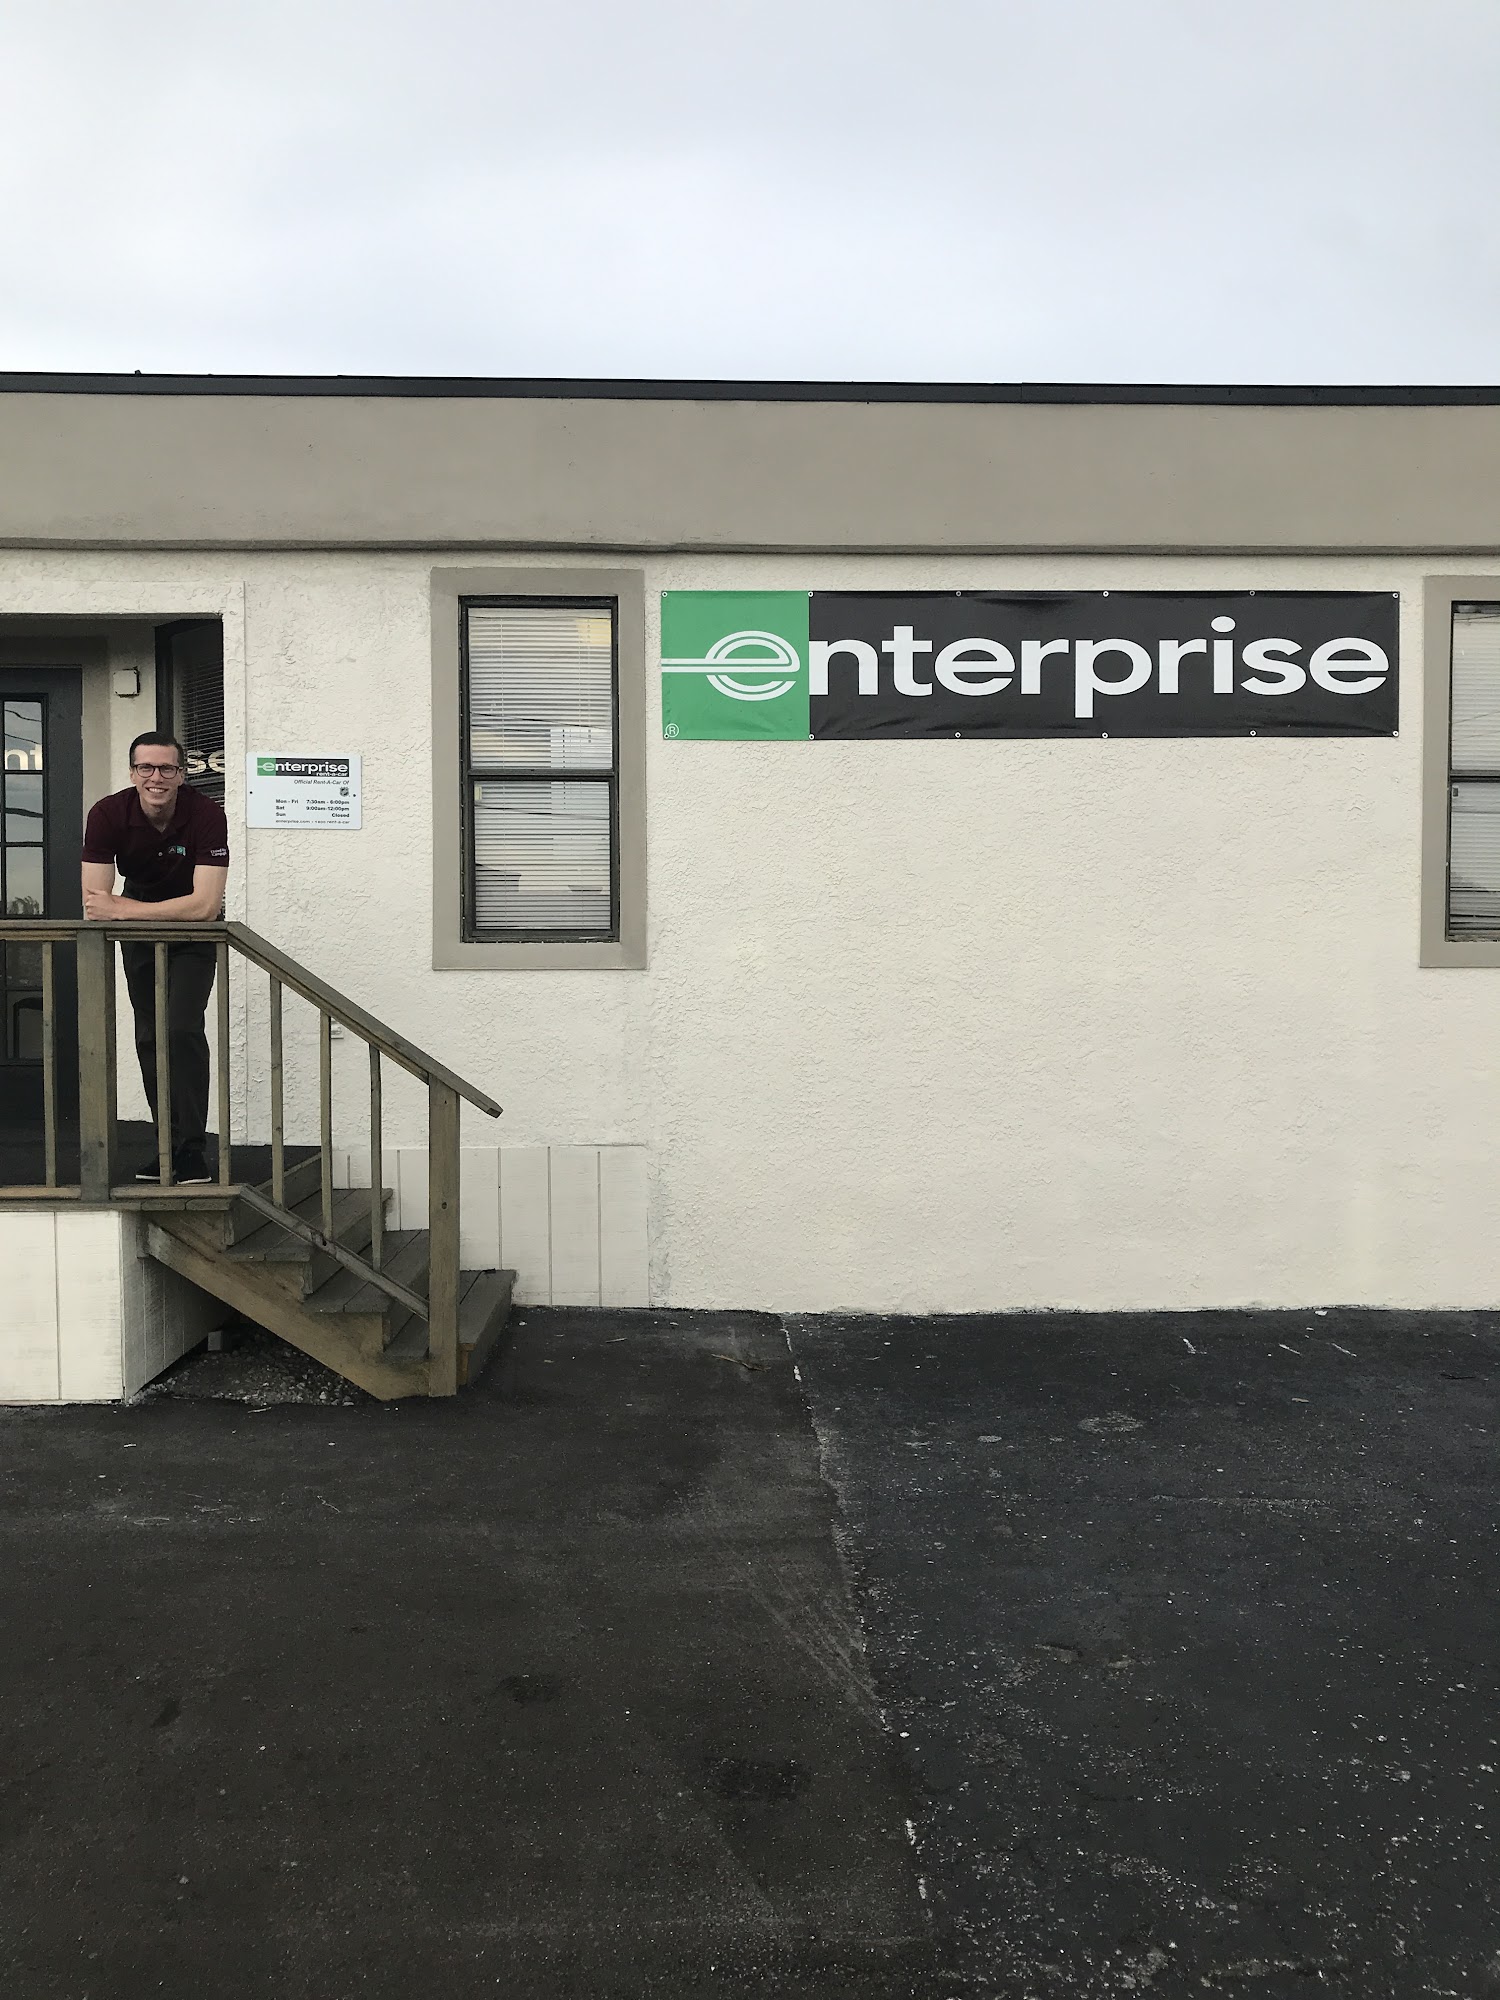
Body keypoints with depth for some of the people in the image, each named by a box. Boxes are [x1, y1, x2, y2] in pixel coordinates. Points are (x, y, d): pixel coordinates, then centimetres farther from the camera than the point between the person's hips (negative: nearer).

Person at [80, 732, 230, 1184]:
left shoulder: (207, 815, -28)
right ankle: (171, 1146, 19)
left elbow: (205, 905, -34)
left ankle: (192, 1152, -11)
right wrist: (175, 909, -34)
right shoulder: (107, 814, -22)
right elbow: (95, 905, -25)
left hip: (194, 934, -3)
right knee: (149, 1038, 8)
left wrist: (123, 910, -35)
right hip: (140, 934, 4)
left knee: (182, 1030, -17)